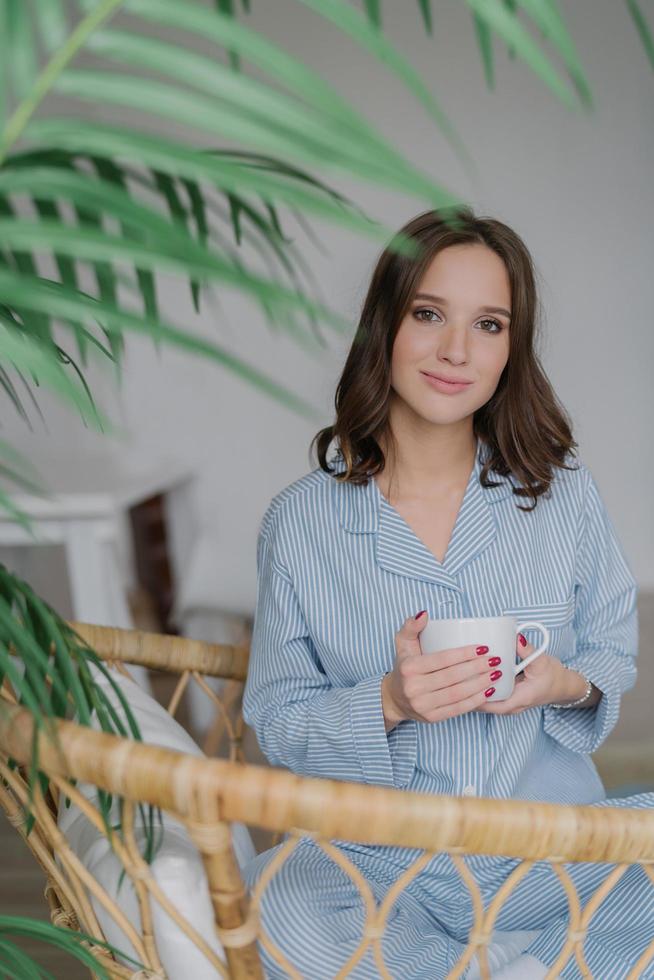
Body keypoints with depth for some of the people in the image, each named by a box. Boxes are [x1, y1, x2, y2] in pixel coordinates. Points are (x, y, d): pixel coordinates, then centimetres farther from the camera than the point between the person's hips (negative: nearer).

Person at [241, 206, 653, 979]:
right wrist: (388, 702, -21)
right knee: (280, 910, -34)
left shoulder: (564, 494, 1)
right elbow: (276, 723, -1)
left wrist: (565, 683, -14)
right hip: (378, 861, -1)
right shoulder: (299, 522, -4)